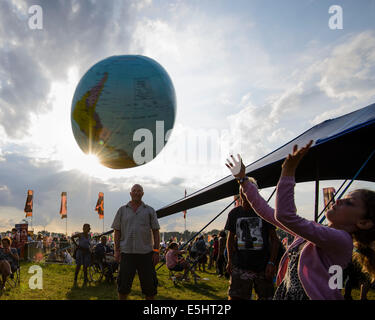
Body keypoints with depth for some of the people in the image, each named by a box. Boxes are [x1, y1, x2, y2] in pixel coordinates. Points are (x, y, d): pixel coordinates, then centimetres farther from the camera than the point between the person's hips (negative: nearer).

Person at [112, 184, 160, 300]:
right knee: (123, 285, 3)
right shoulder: (122, 210, 10)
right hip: (127, 252, 0)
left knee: (150, 285, 4)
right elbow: (117, 232, 10)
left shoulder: (150, 211, 8)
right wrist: (116, 251, 2)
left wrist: (156, 251, -2)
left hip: (146, 252, 0)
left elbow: (156, 232, 6)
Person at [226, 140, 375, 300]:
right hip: (283, 293, 7)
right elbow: (267, 212, 12)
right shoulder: (315, 230, 10)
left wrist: (288, 171, -26)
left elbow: (285, 215, -24)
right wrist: (243, 179, 12)